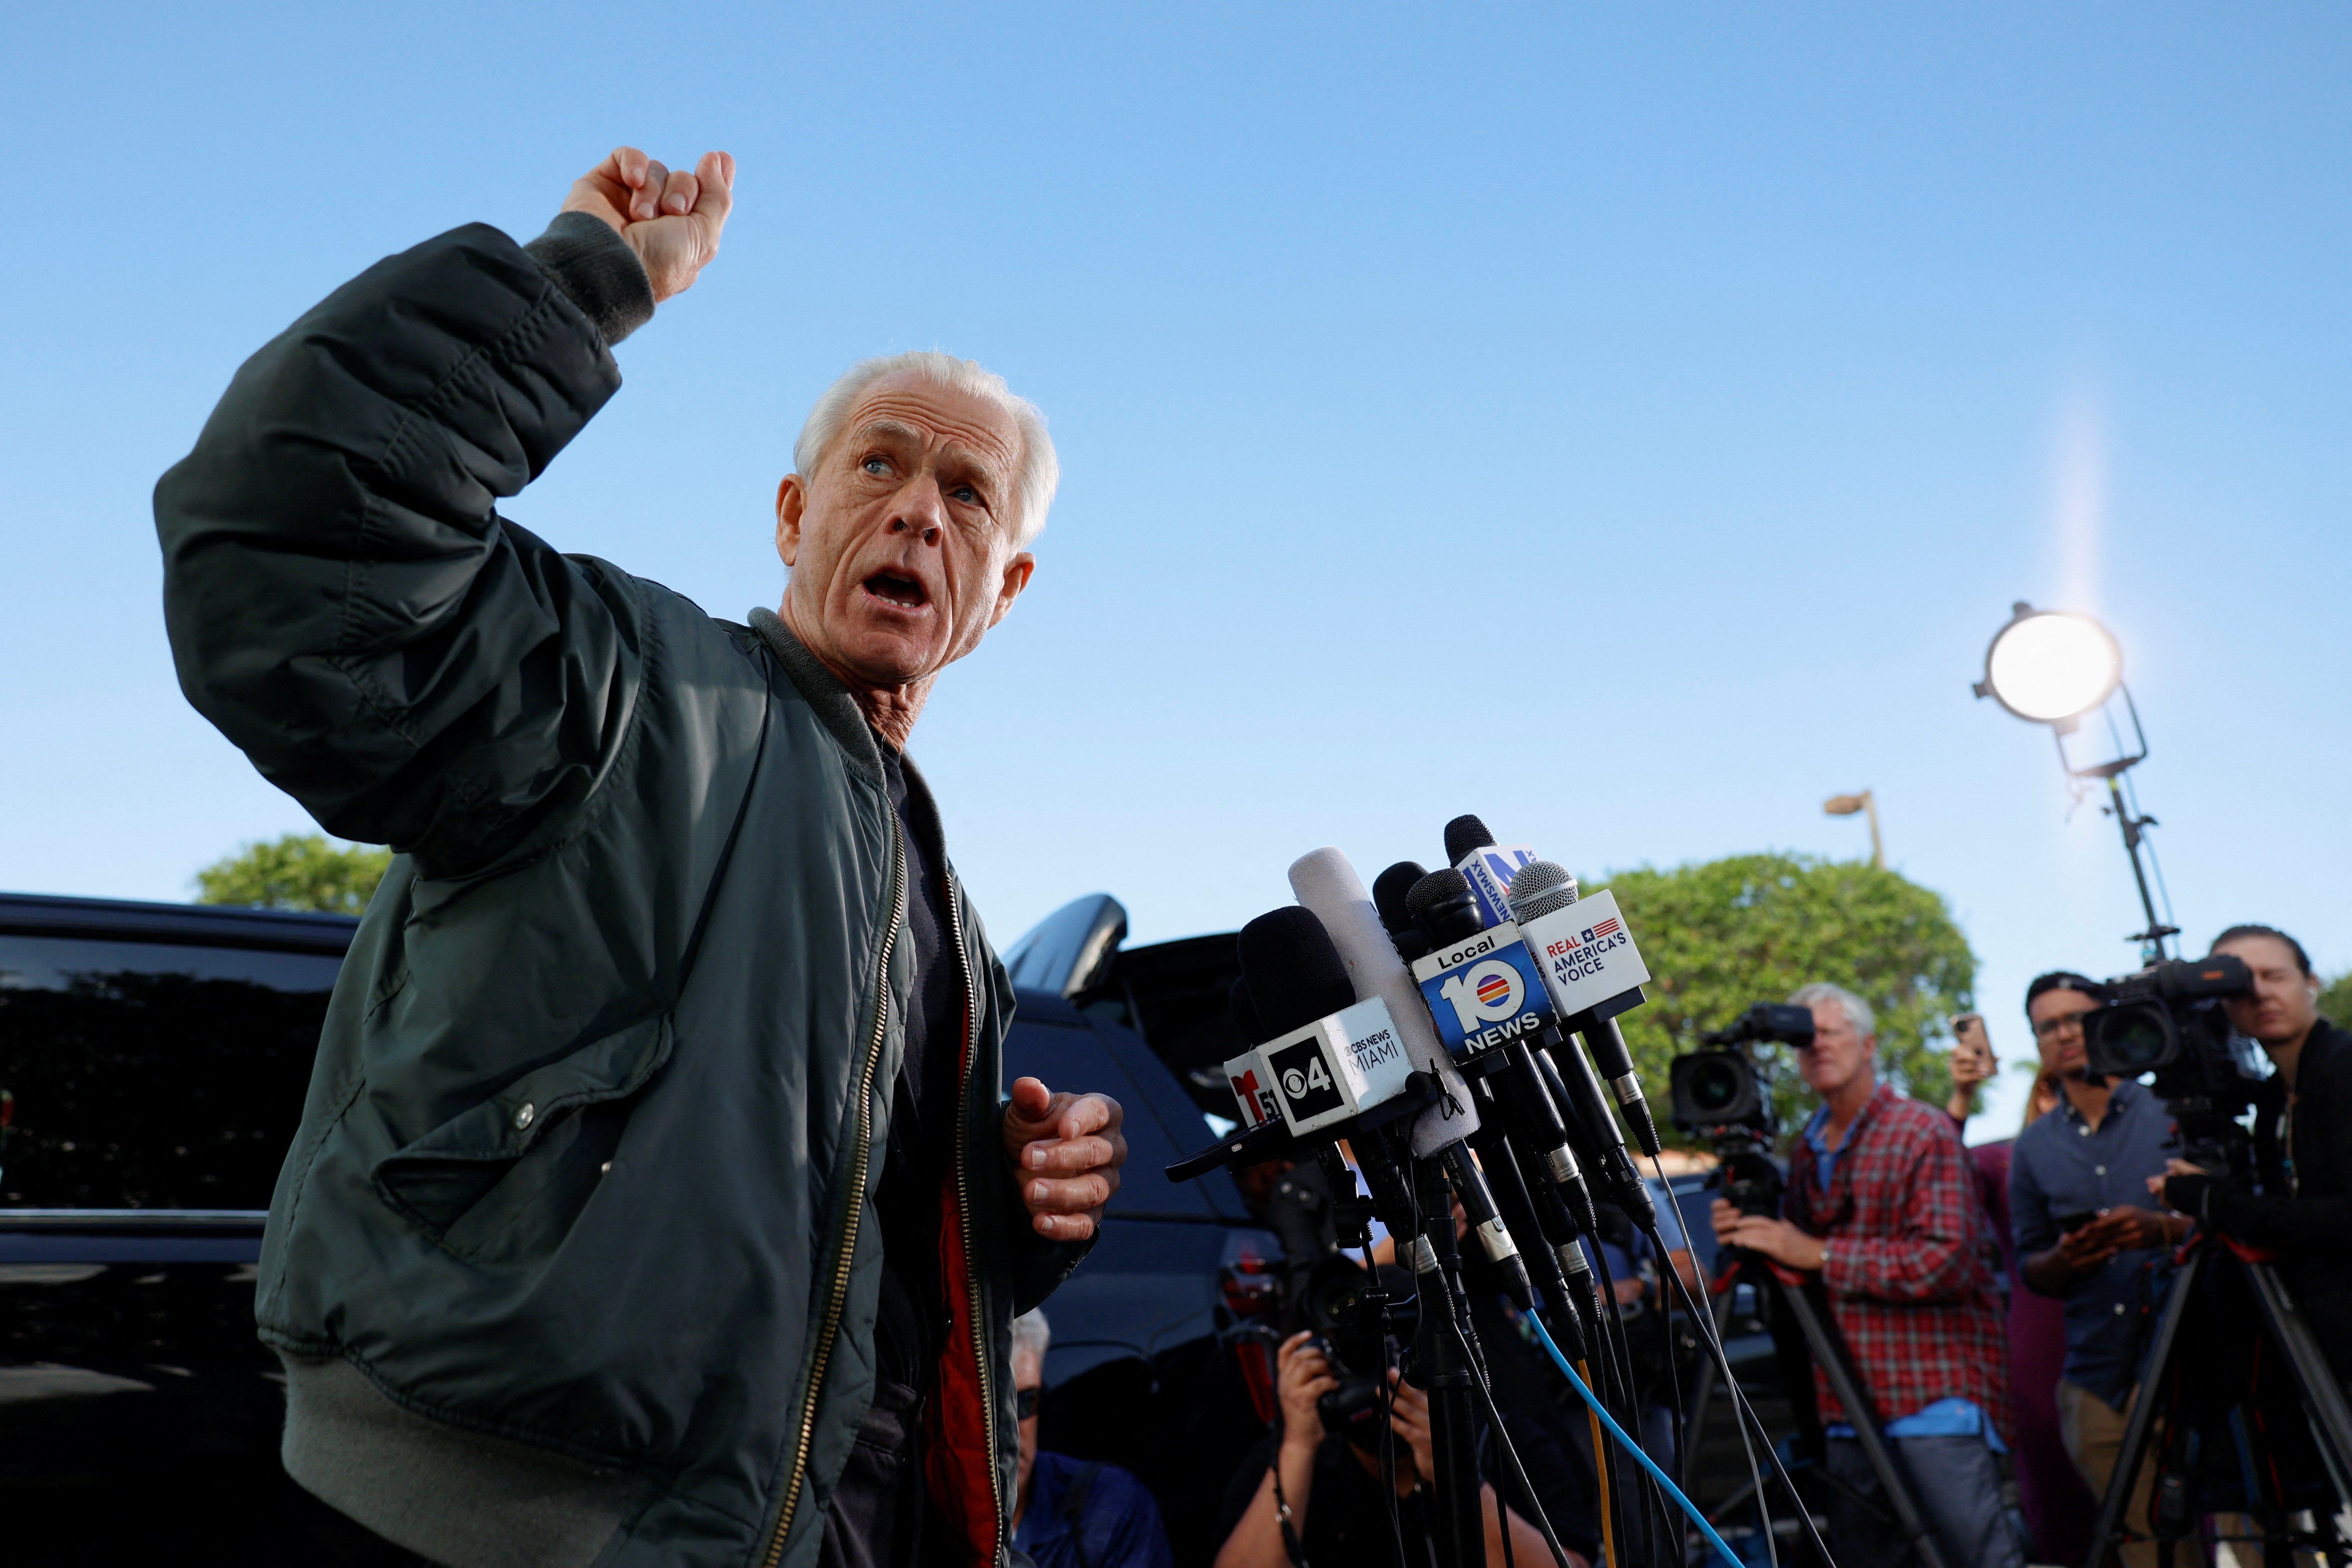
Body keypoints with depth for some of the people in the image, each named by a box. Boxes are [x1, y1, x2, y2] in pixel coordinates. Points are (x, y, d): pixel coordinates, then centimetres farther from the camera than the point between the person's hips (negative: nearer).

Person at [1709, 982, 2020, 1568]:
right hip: (1850, 1406, 7)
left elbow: (1945, 1261, -16)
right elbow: (1791, 1265, 21)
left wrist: (1819, 1255, -18)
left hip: (1935, 1391, -6)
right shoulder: (1808, 1151, 15)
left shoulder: (1923, 1133, -6)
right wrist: (1745, 1237, -1)